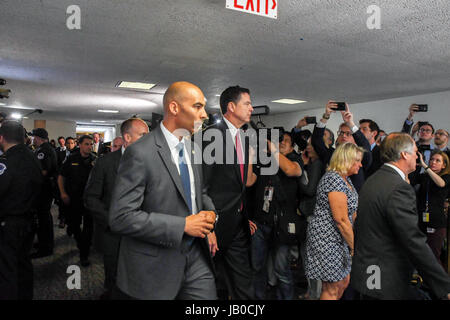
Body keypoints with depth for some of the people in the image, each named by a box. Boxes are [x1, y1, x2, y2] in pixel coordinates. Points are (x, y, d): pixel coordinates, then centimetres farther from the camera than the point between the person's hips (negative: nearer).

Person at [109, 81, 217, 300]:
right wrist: (182, 225, -22)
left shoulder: (192, 146, 5)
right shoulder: (140, 153, -19)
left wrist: (209, 212, -4)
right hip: (155, 265, -6)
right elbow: (121, 218, -22)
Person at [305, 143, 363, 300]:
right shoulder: (334, 179, -21)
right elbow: (341, 220, -22)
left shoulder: (345, 179, 11)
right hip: (326, 239, -10)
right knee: (332, 289, 2)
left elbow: (352, 213, 14)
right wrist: (354, 246, -15)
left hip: (339, 239, 10)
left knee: (344, 282, 18)